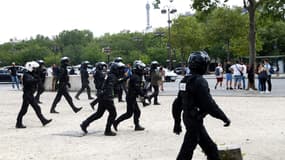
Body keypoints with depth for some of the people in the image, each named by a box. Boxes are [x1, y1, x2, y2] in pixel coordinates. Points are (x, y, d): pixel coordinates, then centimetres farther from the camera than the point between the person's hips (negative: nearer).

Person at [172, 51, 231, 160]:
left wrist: (177, 122, 22)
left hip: (188, 118, 9)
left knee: (210, 147, 18)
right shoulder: (200, 81, -19)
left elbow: (177, 103, 14)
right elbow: (209, 104, -22)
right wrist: (224, 118, -12)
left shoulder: (185, 81, 8)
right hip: (195, 121, -9)